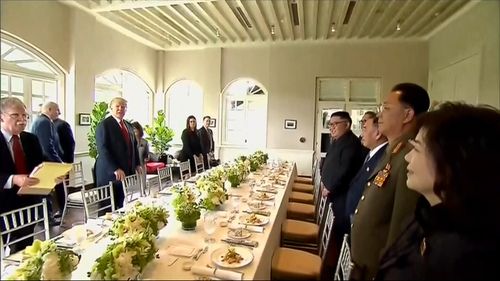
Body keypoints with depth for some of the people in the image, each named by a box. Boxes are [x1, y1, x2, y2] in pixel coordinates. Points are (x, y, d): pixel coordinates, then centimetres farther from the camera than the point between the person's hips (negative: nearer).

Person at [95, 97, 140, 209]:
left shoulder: (128, 126, 15)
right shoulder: (104, 125, -7)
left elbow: (134, 146, 21)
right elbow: (103, 149, -15)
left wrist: (137, 164, 10)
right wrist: (115, 169, -21)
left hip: (127, 172, 6)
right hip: (110, 173, -6)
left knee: (121, 204, 8)